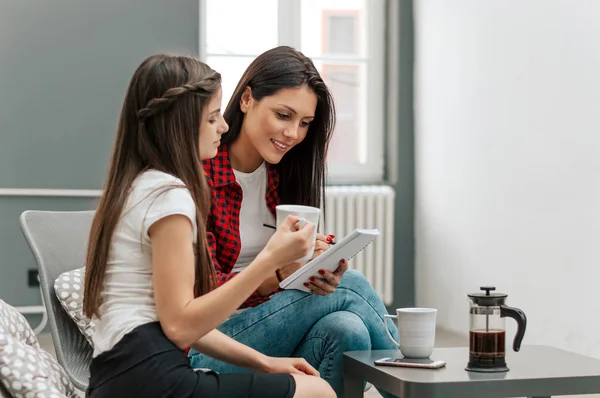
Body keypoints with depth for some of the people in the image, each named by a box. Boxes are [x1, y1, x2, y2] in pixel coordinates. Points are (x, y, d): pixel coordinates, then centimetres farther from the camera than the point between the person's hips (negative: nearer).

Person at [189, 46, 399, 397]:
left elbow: (297, 269, 7)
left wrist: (321, 270, -18)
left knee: (346, 329, -27)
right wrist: (280, 272, -30)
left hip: (274, 325, 6)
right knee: (350, 286, -20)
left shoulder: (285, 175, 9)